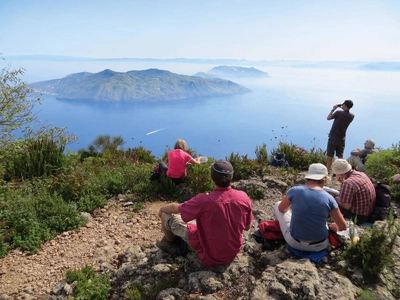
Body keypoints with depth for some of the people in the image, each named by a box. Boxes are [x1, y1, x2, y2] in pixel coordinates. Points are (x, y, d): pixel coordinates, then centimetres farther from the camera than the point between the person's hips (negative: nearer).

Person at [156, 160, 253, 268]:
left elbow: (175, 208, -11)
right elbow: (247, 227, 0)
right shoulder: (244, 197, -17)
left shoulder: (203, 200, -31)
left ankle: (170, 243, 34)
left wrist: (162, 209, 11)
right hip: (233, 252, 5)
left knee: (166, 214, 3)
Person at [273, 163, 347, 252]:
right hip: (319, 246, 2)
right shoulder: (329, 198, -12)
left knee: (277, 205, 21)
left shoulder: (295, 191, -14)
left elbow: (281, 209, 5)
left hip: (294, 243, -2)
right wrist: (332, 226, 19)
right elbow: (343, 226, -3)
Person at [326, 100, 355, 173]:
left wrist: (333, 109, 3)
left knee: (330, 156, 3)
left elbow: (328, 118, -5)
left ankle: (327, 171, 9)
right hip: (342, 139, 4)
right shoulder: (352, 116, -2)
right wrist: (343, 109, 12)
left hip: (333, 138, -4)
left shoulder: (338, 113, -18)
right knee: (340, 156, 12)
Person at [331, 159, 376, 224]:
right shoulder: (361, 174, 0)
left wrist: (337, 199, -9)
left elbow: (346, 206, -27)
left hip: (359, 217, -9)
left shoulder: (347, 183, -29)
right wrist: (342, 182, 5)